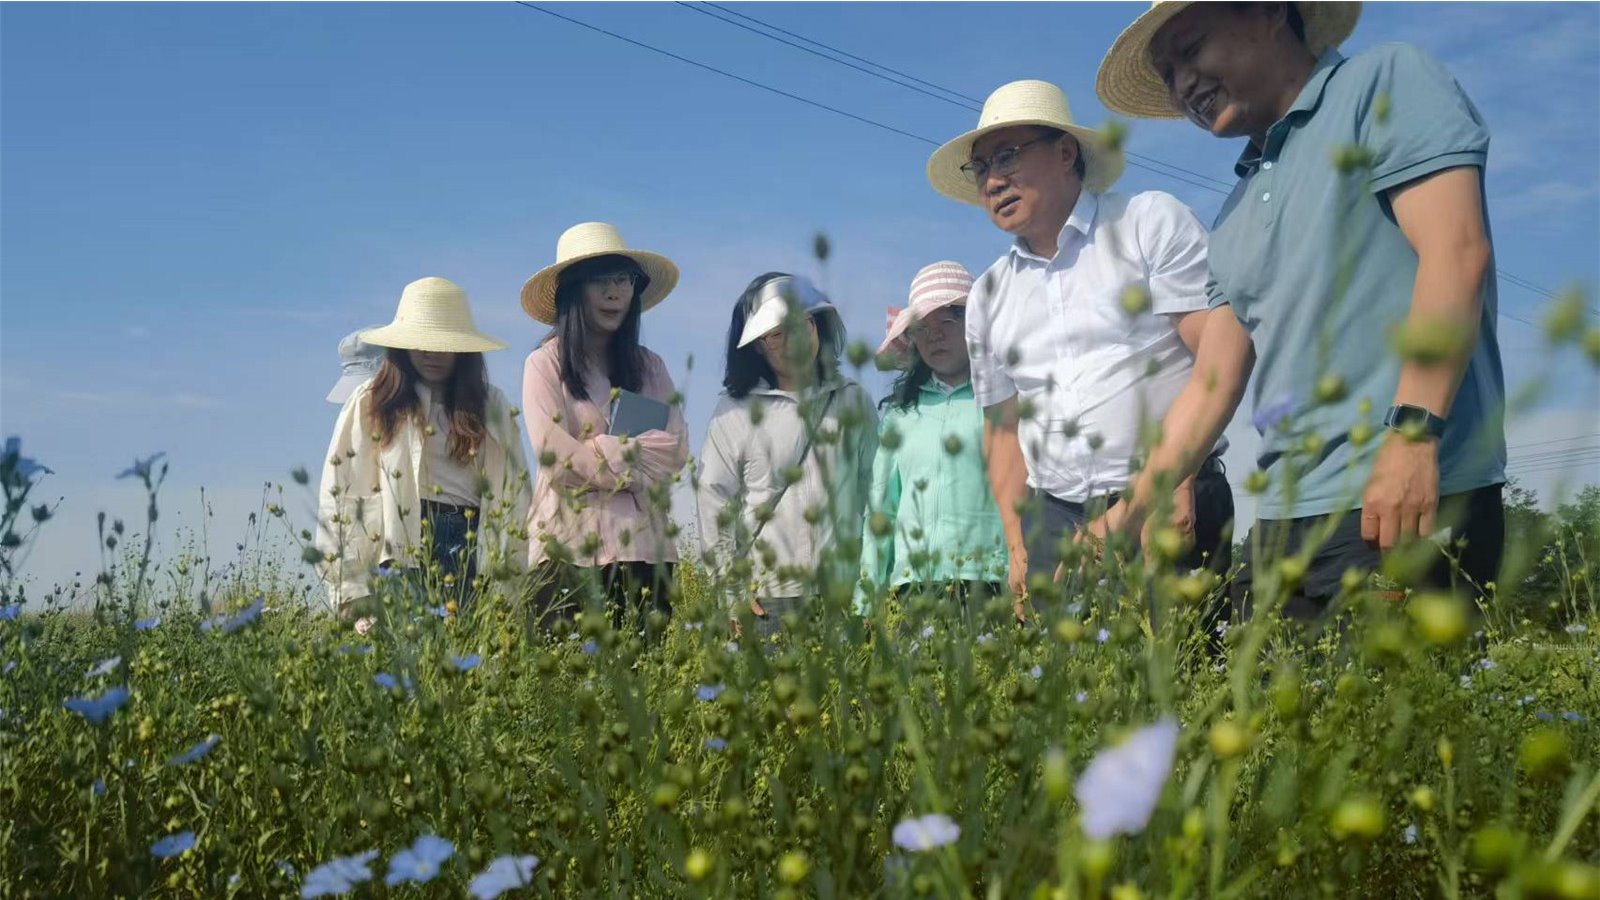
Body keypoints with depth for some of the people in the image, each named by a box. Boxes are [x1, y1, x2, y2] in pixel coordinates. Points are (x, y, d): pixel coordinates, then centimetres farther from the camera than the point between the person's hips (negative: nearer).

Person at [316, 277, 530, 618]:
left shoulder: (492, 405, 13)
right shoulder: (370, 402, 7)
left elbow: (515, 493, 9)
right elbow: (340, 496, 2)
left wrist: (514, 575, 1)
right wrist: (350, 589, -5)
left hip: (476, 554, 2)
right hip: (401, 553, -1)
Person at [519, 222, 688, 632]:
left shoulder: (649, 366, 14)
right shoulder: (546, 363, 2)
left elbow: (676, 448, 1)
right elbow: (553, 450, -9)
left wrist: (599, 449, -9)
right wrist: (634, 474, -5)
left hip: (644, 542, 4)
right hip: (570, 546, -3)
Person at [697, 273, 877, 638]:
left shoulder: (854, 401, 10)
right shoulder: (737, 410, 2)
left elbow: (872, 490, 14)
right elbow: (713, 498, 2)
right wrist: (733, 585, -3)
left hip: (844, 591, 2)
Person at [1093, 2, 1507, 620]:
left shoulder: (1384, 83, 2)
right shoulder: (1233, 220, 21)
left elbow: (1456, 252, -12)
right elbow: (1214, 382, 19)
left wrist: (1412, 434, -21)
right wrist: (1130, 513, 12)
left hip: (1412, 499, -7)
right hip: (1284, 515, 7)